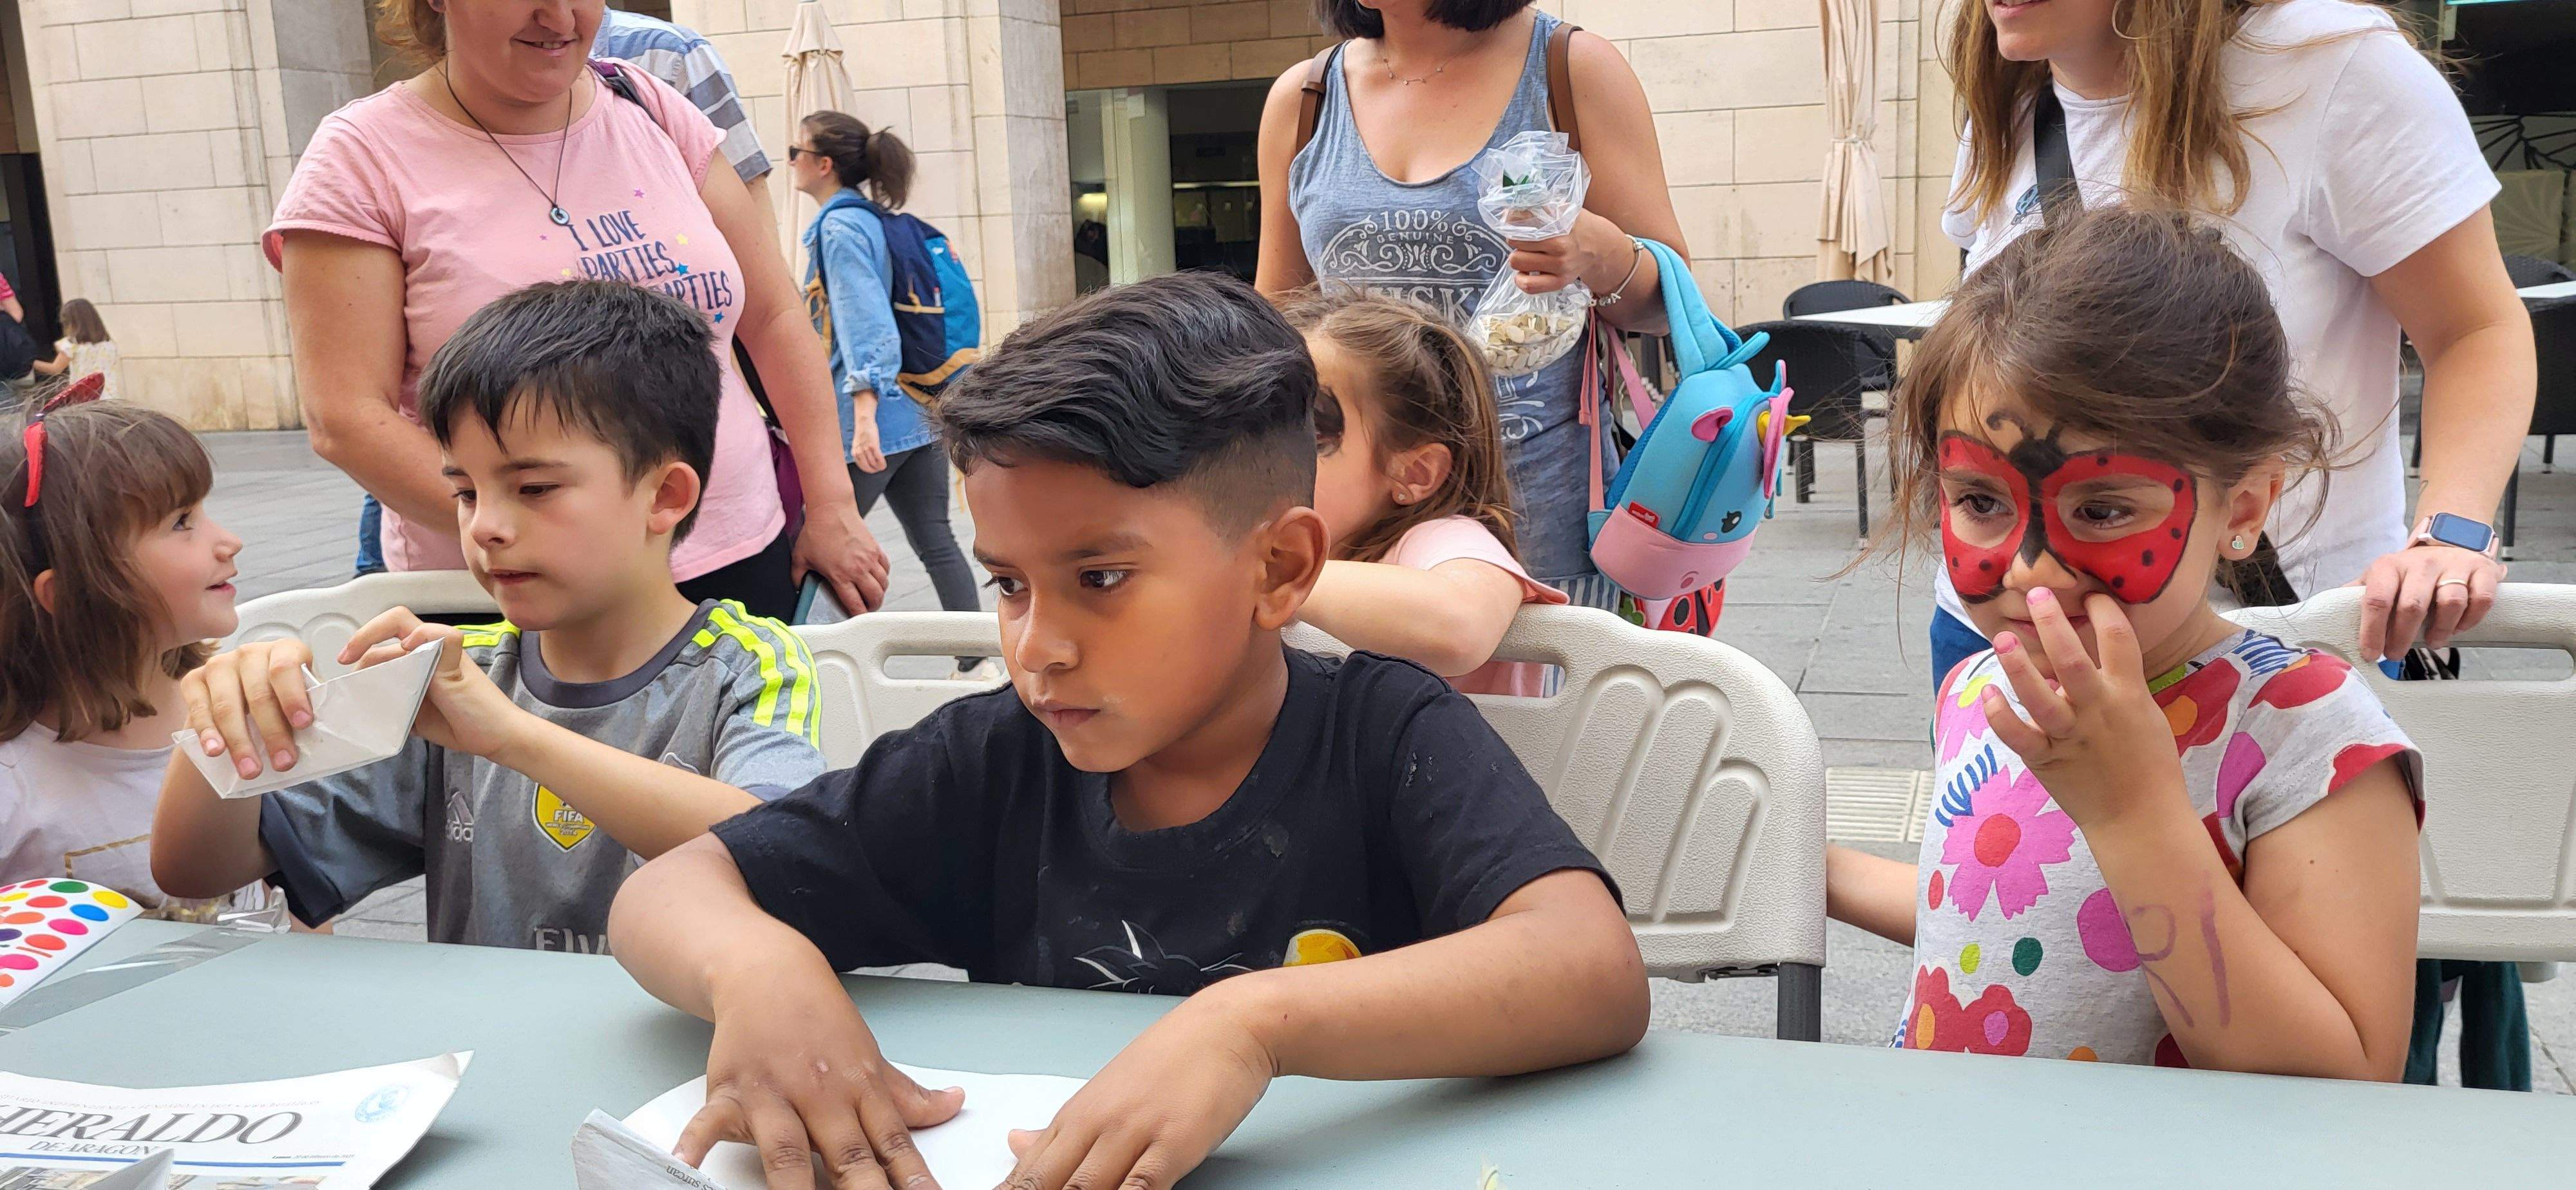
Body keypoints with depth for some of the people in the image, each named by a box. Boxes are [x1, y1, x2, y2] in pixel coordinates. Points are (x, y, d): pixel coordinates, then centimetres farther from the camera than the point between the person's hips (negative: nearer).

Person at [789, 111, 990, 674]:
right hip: (920, 414, 9)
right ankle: (979, 661, 7)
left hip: (879, 418, -9)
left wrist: (864, 416, -26)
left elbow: (865, 322, -21)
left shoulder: (840, 227, -11)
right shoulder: (876, 220, 15)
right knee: (935, 540, 8)